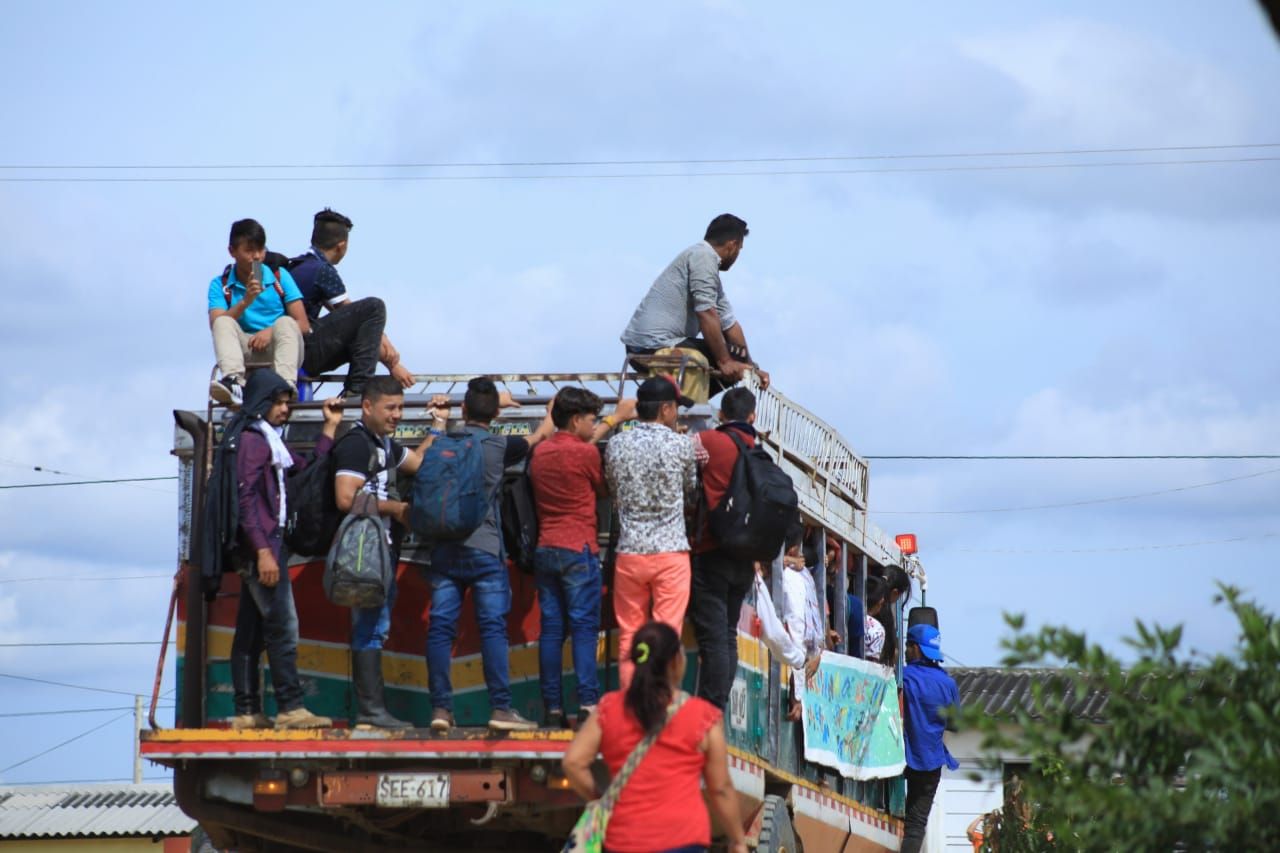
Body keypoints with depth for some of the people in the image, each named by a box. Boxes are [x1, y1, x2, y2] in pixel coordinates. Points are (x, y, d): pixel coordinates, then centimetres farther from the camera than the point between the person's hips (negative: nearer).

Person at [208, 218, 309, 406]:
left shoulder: (280, 276, 8)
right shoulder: (220, 285, 9)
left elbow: (303, 325, 1)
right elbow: (217, 326, -7)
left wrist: (272, 331, -16)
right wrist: (245, 302, -20)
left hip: (277, 348, -1)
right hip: (245, 352, 1)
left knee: (285, 323, -30)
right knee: (223, 323, -25)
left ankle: (286, 385, -55)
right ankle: (235, 382, -51)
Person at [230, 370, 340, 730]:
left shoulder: (270, 441, 21)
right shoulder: (252, 440, -9)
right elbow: (246, 498, -17)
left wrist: (330, 427, 23)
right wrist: (263, 551, -22)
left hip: (266, 545, 10)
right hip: (261, 544, -10)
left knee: (251, 631, 7)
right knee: (283, 626, -12)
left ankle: (247, 712, 6)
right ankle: (290, 708, -15)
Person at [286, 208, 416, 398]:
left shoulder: (297, 266, 19)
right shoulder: (323, 271, -9)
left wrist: (380, 338, 7)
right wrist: (392, 364, 0)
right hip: (309, 352, -10)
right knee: (374, 307, -12)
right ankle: (358, 386, -16)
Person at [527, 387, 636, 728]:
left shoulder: (540, 453, 11)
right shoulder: (585, 454, -10)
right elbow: (605, 488, 6)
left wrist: (614, 419, 33)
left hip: (545, 549, 6)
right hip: (579, 550, -6)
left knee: (551, 629, 5)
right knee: (584, 628, -7)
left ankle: (552, 707, 2)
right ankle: (588, 703, -14)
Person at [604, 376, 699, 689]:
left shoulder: (616, 445, 2)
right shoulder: (681, 445, -6)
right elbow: (692, 493, 8)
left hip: (629, 551, 3)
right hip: (671, 550, -3)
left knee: (629, 637, 8)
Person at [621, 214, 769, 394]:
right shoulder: (704, 256, -9)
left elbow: (729, 324, 23)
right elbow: (706, 313, -19)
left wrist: (751, 368, 20)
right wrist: (725, 362, -16)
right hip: (658, 344, -11)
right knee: (733, 367, -11)